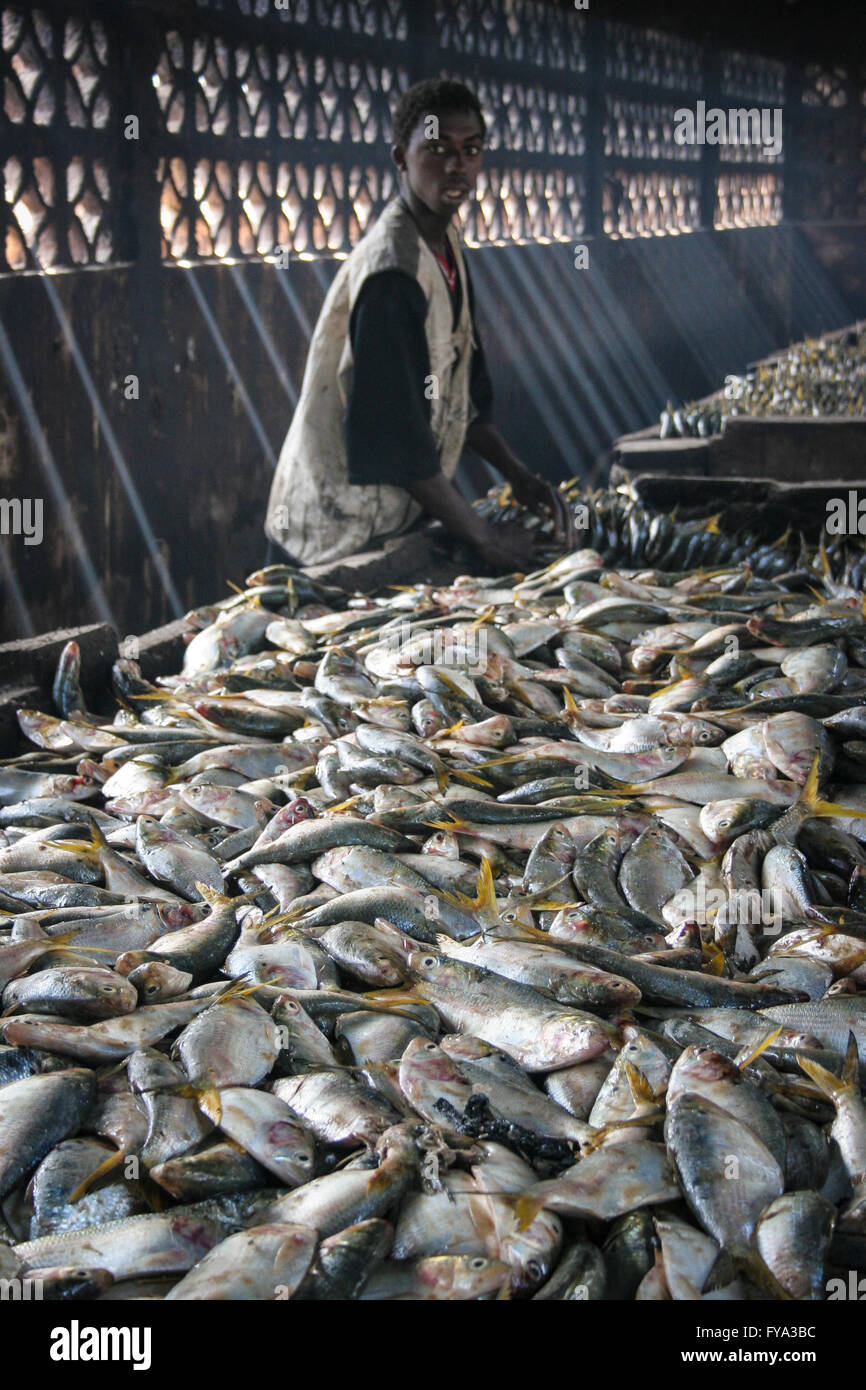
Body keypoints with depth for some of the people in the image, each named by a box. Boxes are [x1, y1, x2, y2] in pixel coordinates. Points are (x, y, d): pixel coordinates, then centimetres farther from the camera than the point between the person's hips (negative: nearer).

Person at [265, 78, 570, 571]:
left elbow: (461, 392, 14)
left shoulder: (446, 246, 7)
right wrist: (481, 534, -19)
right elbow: (391, 436, -24)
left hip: (408, 509, 9)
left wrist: (518, 475, 4)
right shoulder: (391, 274, -23)